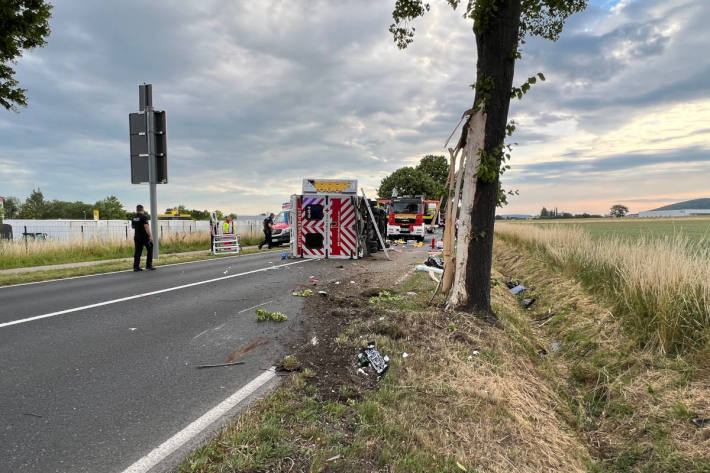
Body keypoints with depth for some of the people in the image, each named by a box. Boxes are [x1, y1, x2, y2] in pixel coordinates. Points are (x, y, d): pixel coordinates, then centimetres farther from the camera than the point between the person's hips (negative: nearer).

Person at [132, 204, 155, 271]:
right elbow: (146, 227, -20)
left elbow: (132, 226, 20)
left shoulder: (133, 217, 9)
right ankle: (149, 265, 4)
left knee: (137, 251, 6)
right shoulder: (143, 217, -13)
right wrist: (150, 236, -19)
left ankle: (136, 266, 1)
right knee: (150, 250, 6)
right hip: (144, 236, -6)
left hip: (137, 236, 6)